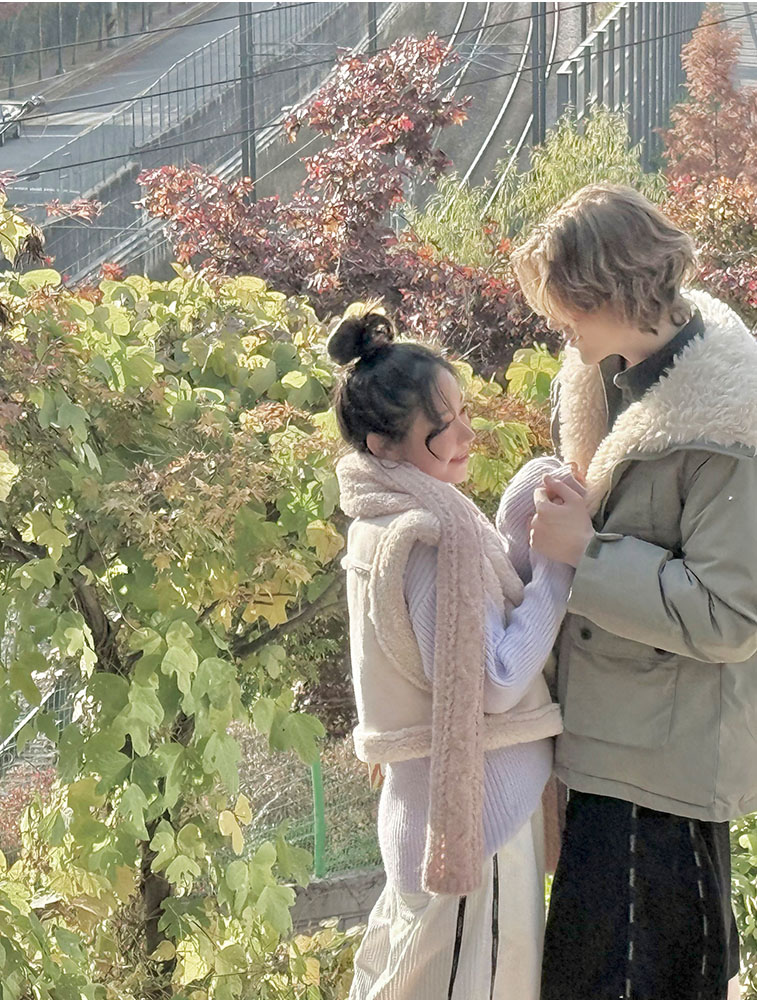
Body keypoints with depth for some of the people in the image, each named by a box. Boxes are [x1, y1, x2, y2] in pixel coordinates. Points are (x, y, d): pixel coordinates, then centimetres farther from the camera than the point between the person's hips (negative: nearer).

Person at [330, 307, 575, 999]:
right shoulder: (435, 533, -24)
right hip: (478, 803, -9)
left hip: (419, 798, 9)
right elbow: (493, 681, -23)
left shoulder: (384, 517, 6)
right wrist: (557, 564, -19)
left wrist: (522, 545, 1)